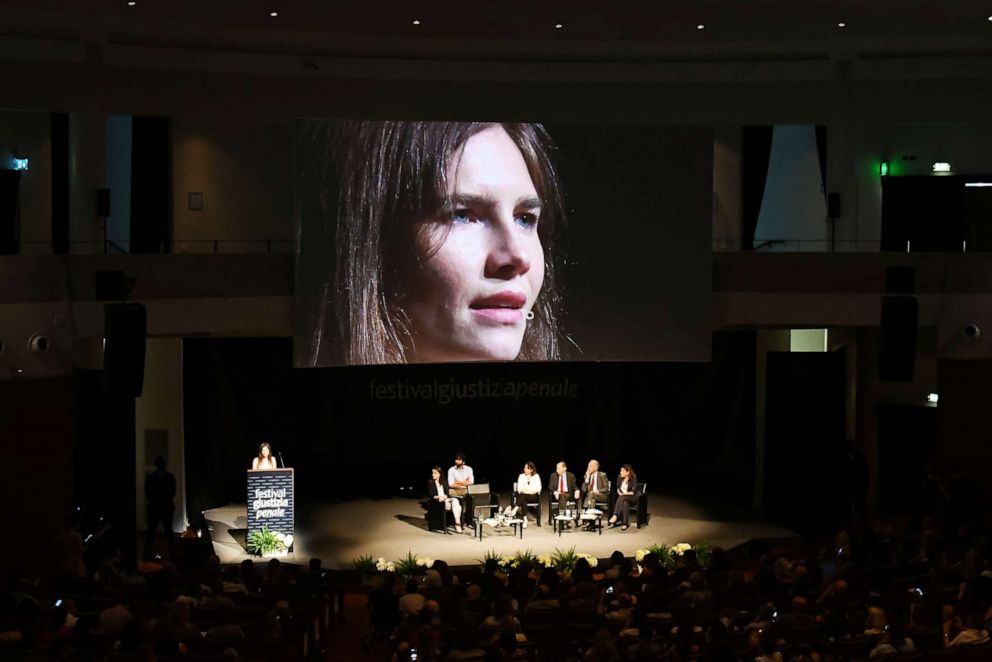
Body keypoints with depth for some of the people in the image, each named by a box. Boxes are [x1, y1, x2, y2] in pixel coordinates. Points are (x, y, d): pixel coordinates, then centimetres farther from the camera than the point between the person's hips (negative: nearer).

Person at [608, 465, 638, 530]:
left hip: (632, 498, -3)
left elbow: (634, 492, -14)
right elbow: (618, 488, 13)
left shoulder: (633, 479, -10)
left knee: (622, 498, -37)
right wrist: (619, 493, -8)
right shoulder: (620, 478, 5)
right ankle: (625, 524, -38)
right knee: (625, 503, -35)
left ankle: (615, 516, -41)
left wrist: (624, 494, -18)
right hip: (622, 497, 3)